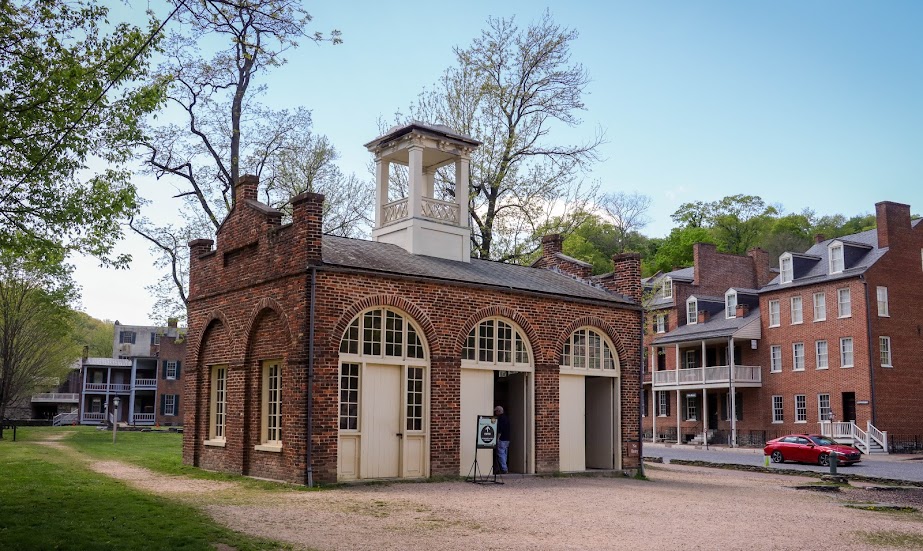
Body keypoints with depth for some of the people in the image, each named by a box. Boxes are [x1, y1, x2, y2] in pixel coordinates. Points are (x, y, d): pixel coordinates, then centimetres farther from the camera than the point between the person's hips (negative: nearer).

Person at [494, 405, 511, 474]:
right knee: (504, 454, 13)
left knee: (501, 454, -7)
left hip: (501, 439, -9)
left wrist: (498, 438, -16)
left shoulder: (500, 418, -12)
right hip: (507, 439, 9)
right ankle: (505, 469, 15)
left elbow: (500, 430, -19)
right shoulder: (506, 418, 17)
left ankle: (504, 469, -10)